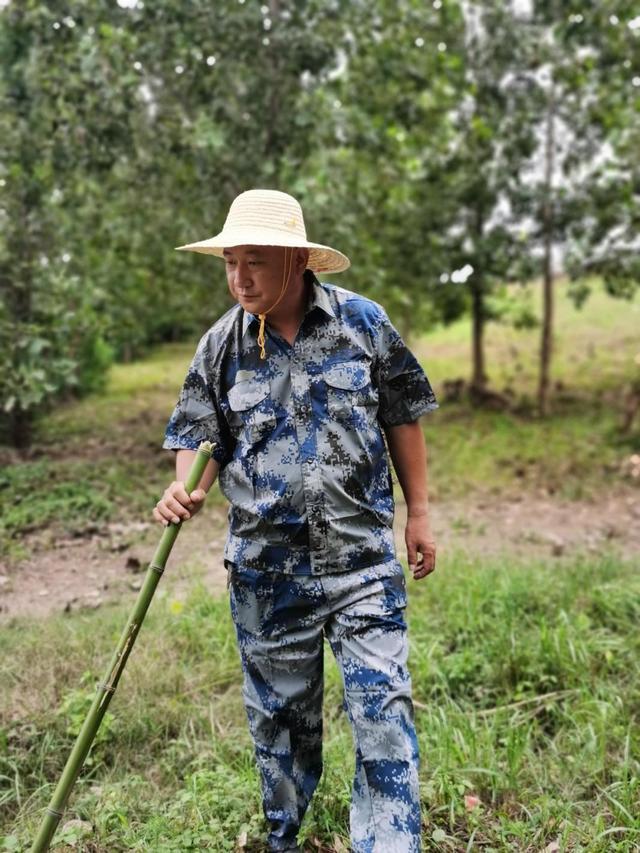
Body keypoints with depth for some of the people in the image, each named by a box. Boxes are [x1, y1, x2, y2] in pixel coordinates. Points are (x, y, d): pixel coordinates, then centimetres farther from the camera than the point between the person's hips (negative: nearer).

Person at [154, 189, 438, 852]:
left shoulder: (362, 320, -4)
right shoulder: (221, 344, -2)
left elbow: (401, 417, 4)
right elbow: (202, 435, 4)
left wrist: (418, 513, 4)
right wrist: (184, 490, -18)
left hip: (362, 557, -1)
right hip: (265, 567, 2)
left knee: (383, 708, -3)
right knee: (280, 711, 17)